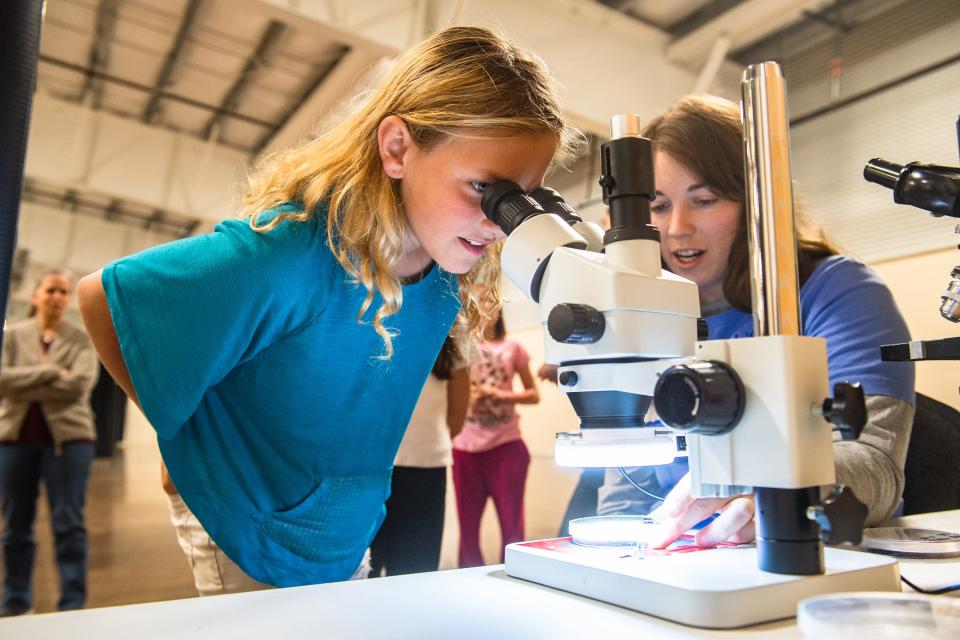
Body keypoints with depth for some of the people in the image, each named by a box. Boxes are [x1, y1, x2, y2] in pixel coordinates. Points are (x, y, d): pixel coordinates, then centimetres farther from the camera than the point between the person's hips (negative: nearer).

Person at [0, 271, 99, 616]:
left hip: (67, 436, -2)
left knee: (68, 524, -2)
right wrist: (49, 372, -14)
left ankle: (73, 605, 4)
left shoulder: (81, 340, 4)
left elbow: (78, 385, -12)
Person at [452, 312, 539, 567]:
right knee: (468, 526, 8)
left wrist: (502, 395, -9)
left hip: (506, 443, 0)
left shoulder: (512, 347, 7)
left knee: (512, 524, 2)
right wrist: (468, 397, -12)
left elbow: (534, 394, 8)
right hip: (466, 446, 1)